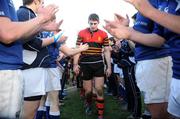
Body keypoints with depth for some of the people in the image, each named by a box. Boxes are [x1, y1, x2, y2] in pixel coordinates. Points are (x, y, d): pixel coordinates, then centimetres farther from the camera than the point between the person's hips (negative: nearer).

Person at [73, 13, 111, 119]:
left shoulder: (103, 34, 2)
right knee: (88, 90, 7)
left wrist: (109, 67, 1)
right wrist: (75, 64, -3)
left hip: (98, 64, 0)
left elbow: (107, 51, 5)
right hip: (85, 65, 0)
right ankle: (89, 104, 39)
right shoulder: (81, 33, 1)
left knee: (99, 90, -4)